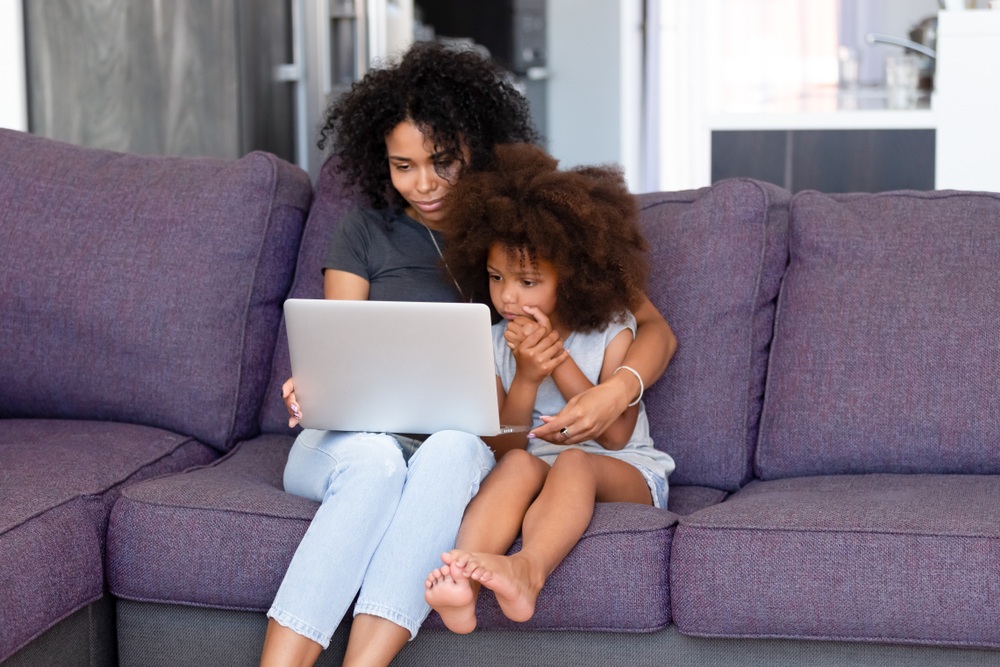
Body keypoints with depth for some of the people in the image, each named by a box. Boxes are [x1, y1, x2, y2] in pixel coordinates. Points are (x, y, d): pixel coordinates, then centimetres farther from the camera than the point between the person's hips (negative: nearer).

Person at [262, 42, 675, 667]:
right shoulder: (368, 230, 12)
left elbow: (654, 328, 5)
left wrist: (617, 392, -18)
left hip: (468, 441, 0)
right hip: (357, 435, 1)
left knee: (453, 449, -37)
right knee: (373, 459, -36)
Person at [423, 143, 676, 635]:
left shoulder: (611, 334, 0)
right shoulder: (496, 345, 7)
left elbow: (615, 435, -10)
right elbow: (502, 446, 0)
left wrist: (561, 362, -17)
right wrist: (525, 378, -16)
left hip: (625, 472, -2)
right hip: (536, 471, 2)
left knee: (574, 462, -35)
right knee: (518, 466, -33)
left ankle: (527, 569, -63)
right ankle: (462, 577, -58)